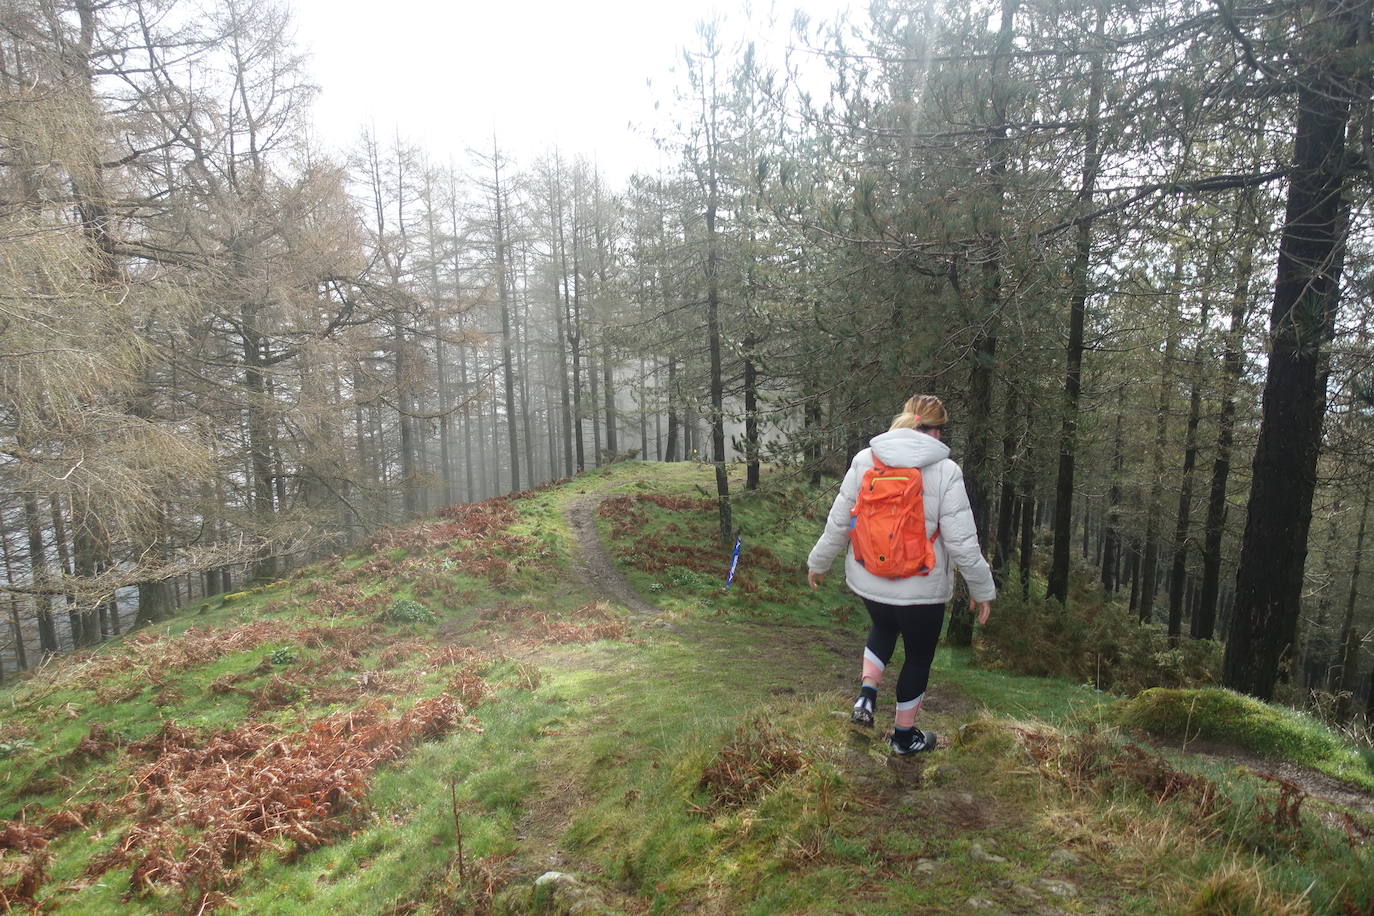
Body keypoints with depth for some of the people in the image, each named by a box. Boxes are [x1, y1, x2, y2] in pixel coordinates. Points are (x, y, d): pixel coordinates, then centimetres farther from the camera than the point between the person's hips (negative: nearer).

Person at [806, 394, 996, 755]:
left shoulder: (864, 460, -6)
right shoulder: (945, 472, -14)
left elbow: (838, 523, -1)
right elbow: (962, 542, -13)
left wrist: (818, 562, 13)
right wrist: (982, 589, 2)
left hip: (868, 582, 3)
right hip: (922, 589, -3)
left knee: (883, 626, 33)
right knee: (919, 656, 20)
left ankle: (867, 693, 17)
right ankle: (904, 735, 35)